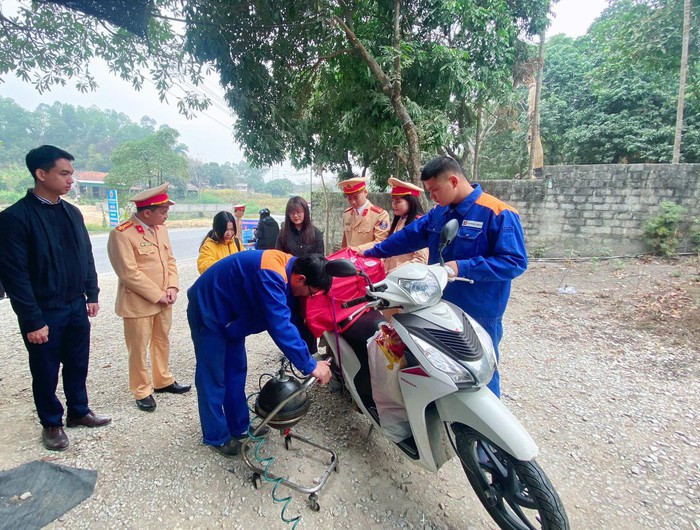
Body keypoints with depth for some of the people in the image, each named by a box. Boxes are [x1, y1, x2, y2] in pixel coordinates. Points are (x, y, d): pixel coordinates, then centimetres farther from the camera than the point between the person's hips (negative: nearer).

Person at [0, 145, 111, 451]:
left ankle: (78, 411, 37)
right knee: (45, 371, 12)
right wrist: (32, 320, -16)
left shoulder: (72, 213, 5)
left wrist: (92, 294, 9)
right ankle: (51, 423, 32)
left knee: (78, 364, 17)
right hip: (44, 312, -5)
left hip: (76, 307, 5)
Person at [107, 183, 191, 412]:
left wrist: (172, 287, -3)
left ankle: (163, 381, 36)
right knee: (138, 349, 6)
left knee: (162, 342, 19)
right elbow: (129, 273, -20)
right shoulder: (121, 234, -17)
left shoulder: (160, 229, 5)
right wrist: (157, 295, -17)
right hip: (138, 303, -7)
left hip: (163, 301, 7)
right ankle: (142, 392, 23)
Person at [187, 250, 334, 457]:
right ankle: (216, 437, 19)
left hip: (229, 314, 9)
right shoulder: (270, 276, -37)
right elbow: (280, 326, -40)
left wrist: (308, 357, 0)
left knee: (236, 372, 15)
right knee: (213, 379, 2)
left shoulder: (288, 267, -8)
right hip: (209, 313, -9)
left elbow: (291, 317, 1)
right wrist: (310, 365, -34)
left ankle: (239, 427, 29)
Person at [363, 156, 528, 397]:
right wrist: (372, 252, 19)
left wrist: (461, 268, -26)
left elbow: (515, 262, -20)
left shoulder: (498, 214, -15)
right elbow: (409, 236, 15)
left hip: (480, 316, -7)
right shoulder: (440, 212, 6)